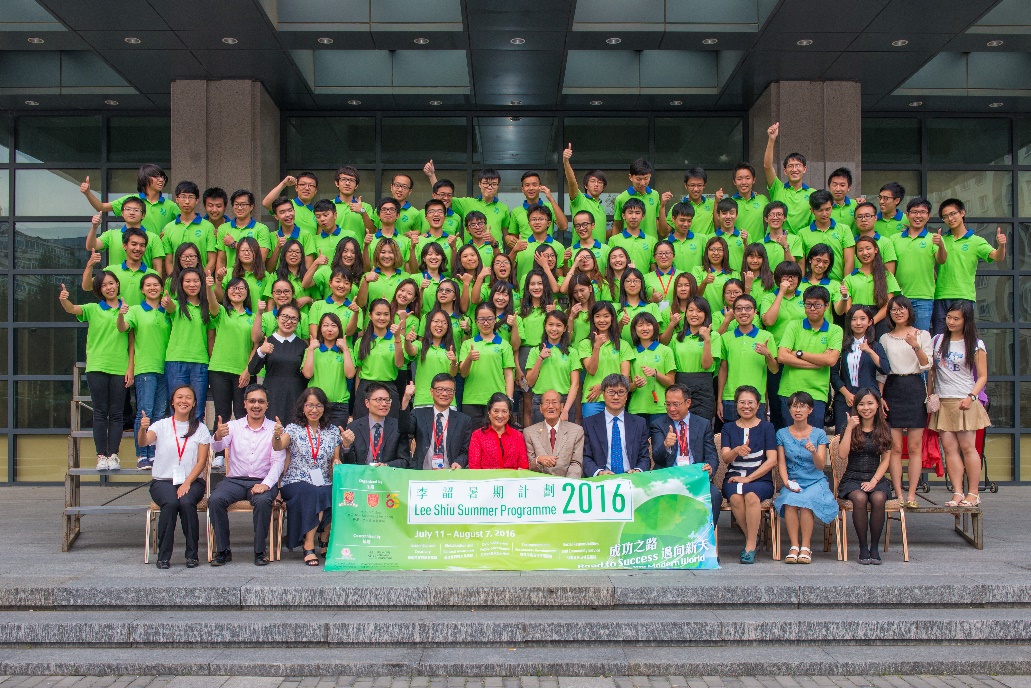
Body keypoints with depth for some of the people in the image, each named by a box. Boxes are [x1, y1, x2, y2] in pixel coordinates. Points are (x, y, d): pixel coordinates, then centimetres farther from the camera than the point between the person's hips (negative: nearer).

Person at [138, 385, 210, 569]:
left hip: (192, 481, 0)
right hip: (163, 480, 0)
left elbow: (201, 462, 1)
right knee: (170, 503, -31)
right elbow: (143, 443, -13)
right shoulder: (161, 426, 7)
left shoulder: (200, 429, 9)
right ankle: (163, 556, -19)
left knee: (187, 502, -30)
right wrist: (142, 429, -36)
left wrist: (187, 483, -13)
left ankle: (192, 555, -18)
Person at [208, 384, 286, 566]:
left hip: (263, 481, -2)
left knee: (263, 500, -33)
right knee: (215, 500, -26)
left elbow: (278, 462, -4)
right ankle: (223, 550, -11)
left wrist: (266, 484, -21)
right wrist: (218, 437, -34)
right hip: (234, 479, 2)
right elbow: (217, 447, -9)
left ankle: (260, 551, -15)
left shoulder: (275, 429, 6)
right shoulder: (233, 426, 9)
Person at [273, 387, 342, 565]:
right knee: (310, 493, -35)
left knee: (336, 496, -31)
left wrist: (337, 464, -8)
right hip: (295, 484, -2)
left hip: (323, 485, 2)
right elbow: (278, 447, -13)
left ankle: (325, 541, -11)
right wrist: (277, 435, -35)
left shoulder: (333, 431, 13)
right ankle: (309, 547, -27)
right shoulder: (294, 429, 5)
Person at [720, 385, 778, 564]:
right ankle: (753, 537, -9)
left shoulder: (766, 427, 8)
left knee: (751, 495, -35)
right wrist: (736, 451, -24)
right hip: (734, 477, 2)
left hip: (760, 479, -2)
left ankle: (751, 546, -24)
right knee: (735, 497, -32)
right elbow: (725, 458, 1)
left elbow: (772, 460, -1)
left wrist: (749, 478, -11)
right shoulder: (728, 428, 13)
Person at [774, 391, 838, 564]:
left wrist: (814, 452, -24)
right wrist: (787, 482, -14)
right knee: (790, 502, -33)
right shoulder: (782, 434, 8)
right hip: (792, 483, 1)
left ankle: (806, 547, -22)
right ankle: (794, 546, -24)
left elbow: (821, 466, -3)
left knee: (806, 501, -33)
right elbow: (781, 463, 3)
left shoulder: (819, 434, 5)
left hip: (816, 483, -1)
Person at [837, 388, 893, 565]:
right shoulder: (850, 428, 5)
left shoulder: (884, 429, 9)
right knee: (860, 499, -33)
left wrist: (874, 481, -9)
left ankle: (875, 547, -19)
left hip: (876, 479, 1)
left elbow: (886, 460, 5)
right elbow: (842, 454, -9)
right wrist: (850, 428, -12)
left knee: (878, 499, -32)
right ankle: (863, 547, -21)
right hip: (852, 478, -1)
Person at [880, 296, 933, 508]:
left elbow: (926, 366, -2)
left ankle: (912, 495, 0)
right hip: (892, 389, 1)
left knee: (914, 447, -3)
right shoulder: (885, 338, 13)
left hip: (915, 389, -1)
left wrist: (916, 346, -17)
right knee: (895, 447, -2)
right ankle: (898, 494, 0)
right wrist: (880, 396, 2)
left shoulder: (922, 335, 8)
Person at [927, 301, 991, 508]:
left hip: (964, 403, -3)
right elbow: (931, 371, 16)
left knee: (967, 446, -4)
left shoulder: (975, 345, 3)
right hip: (942, 402, 3)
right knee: (949, 447, -2)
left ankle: (973, 493, 4)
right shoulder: (937, 341, 12)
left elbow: (982, 376, 1)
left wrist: (971, 397, -12)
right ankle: (957, 493, 0)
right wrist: (929, 395, 9)